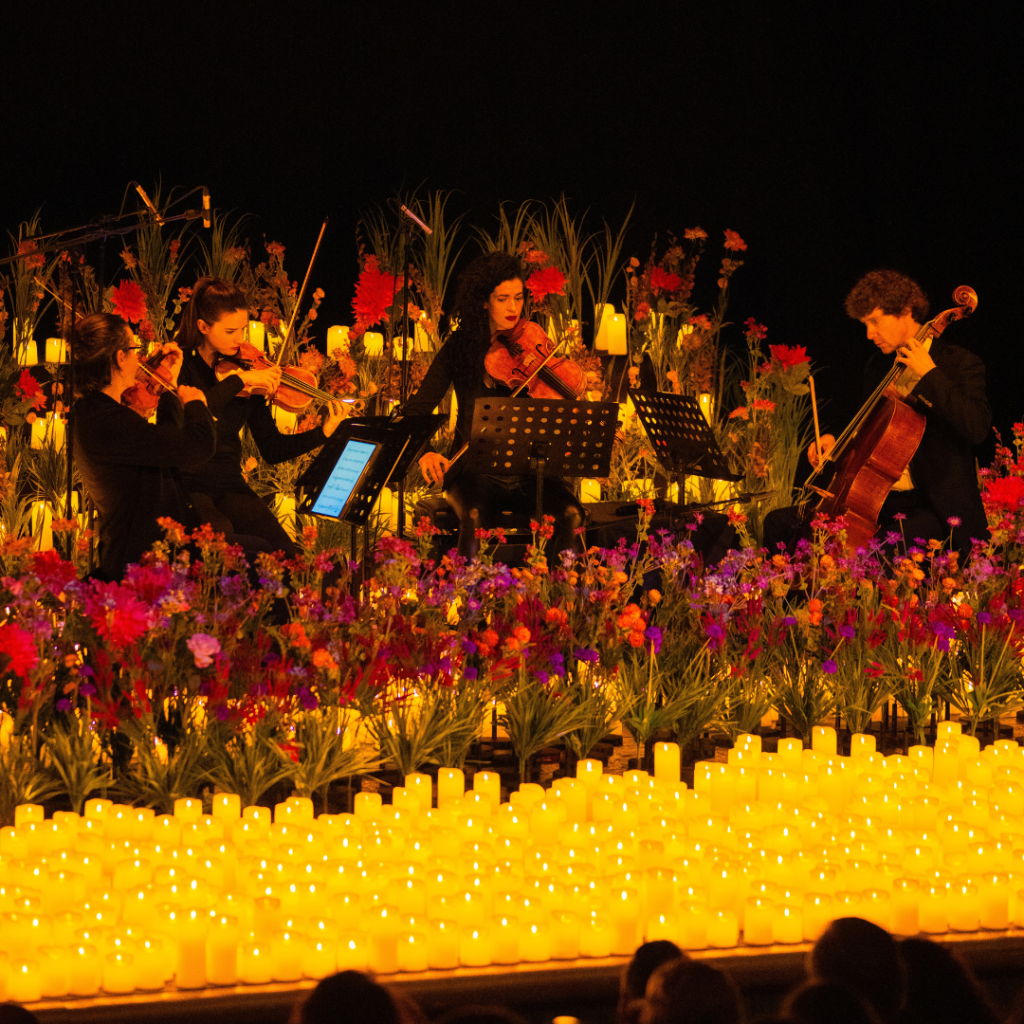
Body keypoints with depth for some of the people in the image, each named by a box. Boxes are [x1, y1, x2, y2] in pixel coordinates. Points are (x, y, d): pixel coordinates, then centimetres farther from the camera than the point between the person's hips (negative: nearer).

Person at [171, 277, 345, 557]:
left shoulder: (248, 373, 8)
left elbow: (272, 450, 9)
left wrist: (324, 432, -4)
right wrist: (239, 379, -26)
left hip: (229, 486, 4)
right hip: (184, 486, -4)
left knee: (285, 556, -17)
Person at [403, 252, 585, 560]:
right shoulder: (461, 348, 2)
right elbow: (416, 410, 0)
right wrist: (424, 452, -20)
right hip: (476, 471, -1)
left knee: (571, 515, -28)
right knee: (475, 517, -34)